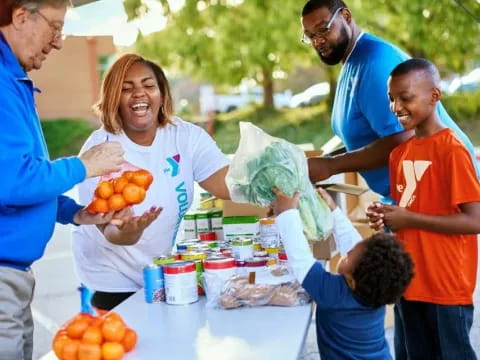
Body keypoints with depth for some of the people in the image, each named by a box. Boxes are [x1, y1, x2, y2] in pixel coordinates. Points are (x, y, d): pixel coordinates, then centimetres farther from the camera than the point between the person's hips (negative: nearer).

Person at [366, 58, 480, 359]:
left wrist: (409, 219, -18)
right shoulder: (399, 153, 8)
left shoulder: (452, 150, -15)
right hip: (411, 282, 8)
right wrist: (387, 217, -2)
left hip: (448, 286, -7)